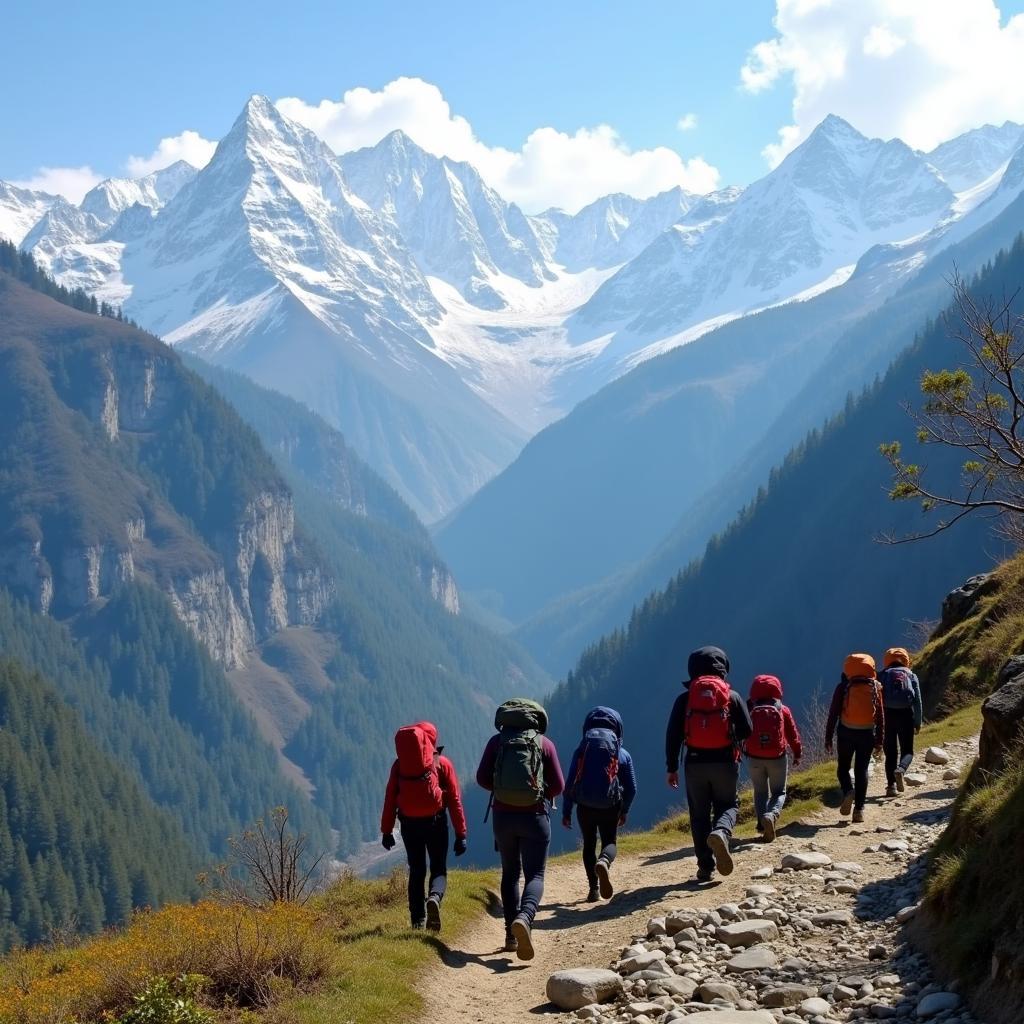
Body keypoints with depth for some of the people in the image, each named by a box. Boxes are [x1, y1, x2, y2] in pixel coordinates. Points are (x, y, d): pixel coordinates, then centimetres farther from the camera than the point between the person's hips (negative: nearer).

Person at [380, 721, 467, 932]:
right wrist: (461, 834, -1)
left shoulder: (399, 765, 5)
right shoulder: (442, 764, 0)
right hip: (435, 822, -2)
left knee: (416, 871, 13)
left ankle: (418, 920, 9)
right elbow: (454, 800, -3)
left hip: (409, 824, 2)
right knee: (438, 868, 10)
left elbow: (390, 798, 4)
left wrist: (387, 831, 8)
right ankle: (435, 897, -21)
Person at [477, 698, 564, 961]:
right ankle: (524, 918, -32)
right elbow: (558, 786, 0)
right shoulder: (544, 743, 1)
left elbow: (482, 778, -2)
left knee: (510, 873, 18)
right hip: (534, 816, -2)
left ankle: (511, 934, 14)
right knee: (534, 875, -3)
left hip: (503, 815, 2)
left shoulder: (497, 741, 3)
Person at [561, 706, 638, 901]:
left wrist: (566, 812, 5)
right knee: (609, 842, 11)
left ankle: (593, 888, 11)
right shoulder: (623, 754, 5)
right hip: (611, 807, -1)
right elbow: (631, 788, 7)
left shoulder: (581, 751, 2)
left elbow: (569, 784, -1)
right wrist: (624, 811, 21)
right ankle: (604, 862, -25)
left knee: (589, 845, 17)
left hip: (585, 807, 1)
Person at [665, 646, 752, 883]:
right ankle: (721, 833, -19)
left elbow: (672, 735, 1)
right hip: (725, 762, -1)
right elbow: (746, 731, 1)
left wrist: (672, 768, 5)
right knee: (728, 805, 15)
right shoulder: (733, 696, 3)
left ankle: (706, 868, 6)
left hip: (695, 763, 1)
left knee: (699, 815, 10)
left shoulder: (684, 698, 4)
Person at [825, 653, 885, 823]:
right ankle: (859, 809, 4)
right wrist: (879, 740, 11)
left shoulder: (843, 687, -4)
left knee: (843, 767, 14)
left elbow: (833, 713, -5)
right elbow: (880, 715, 5)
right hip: (867, 733, 2)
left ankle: (848, 791, -15)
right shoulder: (875, 687, 3)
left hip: (846, 732, -1)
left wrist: (828, 738, 0)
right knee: (862, 770, 8)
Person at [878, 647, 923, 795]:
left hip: (888, 715, 0)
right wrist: (918, 723, 9)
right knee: (907, 751, 8)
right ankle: (901, 769, -23)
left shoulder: (883, 675, 10)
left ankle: (891, 785, -1)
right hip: (906, 715, 0)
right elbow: (918, 701, 5)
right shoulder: (911, 676, 10)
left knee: (890, 752, 8)